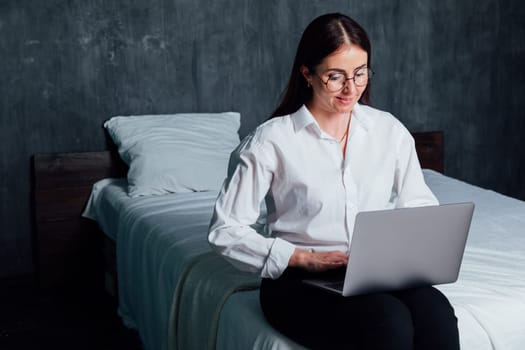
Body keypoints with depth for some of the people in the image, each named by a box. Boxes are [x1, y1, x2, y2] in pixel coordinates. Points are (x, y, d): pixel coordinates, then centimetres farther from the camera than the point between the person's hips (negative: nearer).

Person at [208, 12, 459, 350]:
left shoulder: (389, 130, 8)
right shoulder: (270, 141, -5)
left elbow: (420, 206, 13)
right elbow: (225, 230, -6)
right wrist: (305, 258, -15)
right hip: (300, 280, -3)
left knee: (436, 314, -30)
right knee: (390, 320, -33)